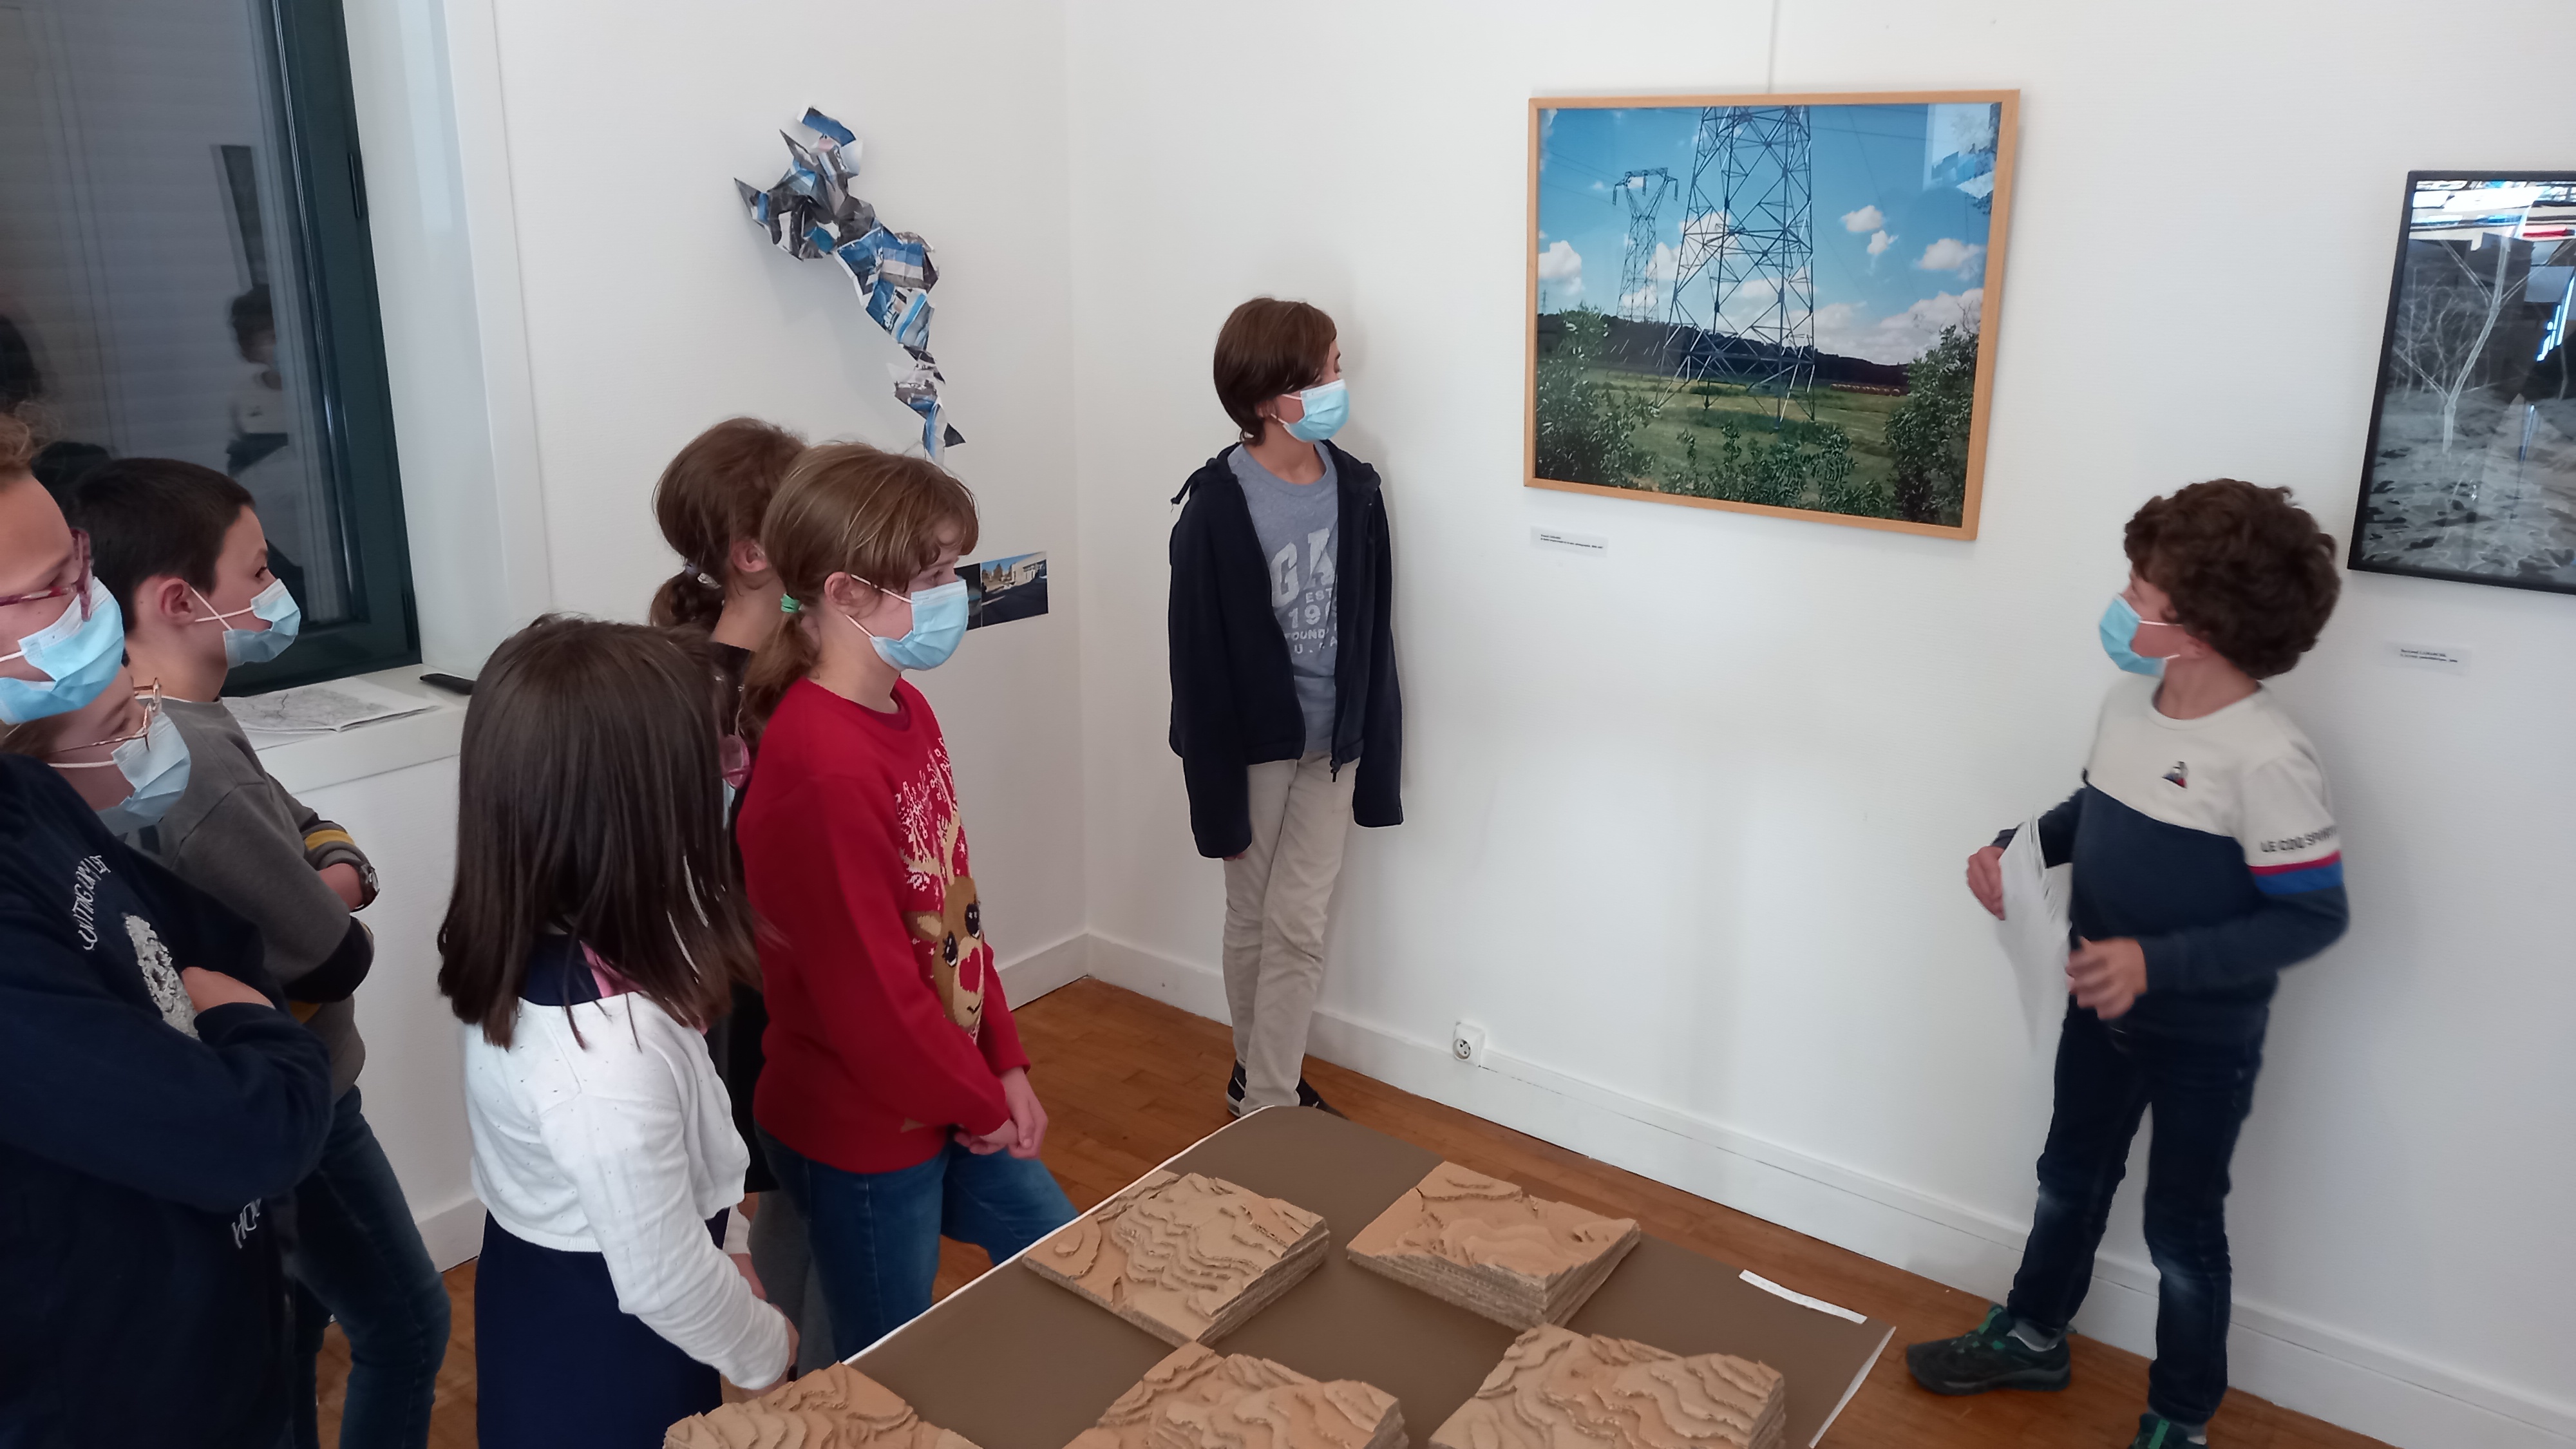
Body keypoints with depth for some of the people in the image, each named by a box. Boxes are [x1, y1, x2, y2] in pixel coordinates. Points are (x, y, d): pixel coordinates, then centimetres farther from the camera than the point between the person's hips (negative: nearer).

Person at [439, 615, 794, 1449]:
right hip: (606, 1354, -7)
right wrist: (767, 1348, -9)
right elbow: (661, 1282, -26)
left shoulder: (521, 959, -11)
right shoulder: (610, 1047, -38)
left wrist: (724, 1243, 13)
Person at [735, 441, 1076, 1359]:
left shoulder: (905, 709, -2)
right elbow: (870, 996, -26)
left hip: (950, 1101, 8)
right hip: (860, 1140, -8)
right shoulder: (823, 770, -31)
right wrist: (983, 1104, -11)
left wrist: (1004, 1065, 5)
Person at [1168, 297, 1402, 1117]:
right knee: (1250, 920, 13)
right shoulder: (1216, 509, -17)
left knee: (1298, 925, 3)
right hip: (1253, 746, -3)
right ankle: (1265, 1085, 32)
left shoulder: (1354, 488, -4)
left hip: (1332, 743, 3)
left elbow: (1373, 635, 2)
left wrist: (1378, 757, 3)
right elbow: (1199, 663, -14)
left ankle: (1265, 1098, 17)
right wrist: (1215, 794, -13)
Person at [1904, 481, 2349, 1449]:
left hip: (2204, 1037, -7)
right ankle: (2032, 1336, 47)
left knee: (2182, 1226, 12)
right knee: (2070, 1177, 24)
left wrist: (2158, 962, -32)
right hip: (2102, 1006, 7)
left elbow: (2313, 917, -24)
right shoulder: (2130, 700, -5)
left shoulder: (2265, 759, -28)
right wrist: (2019, 847, -6)